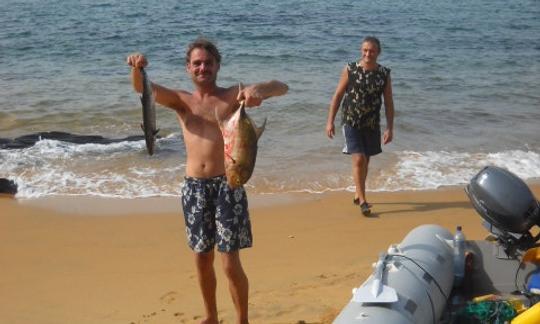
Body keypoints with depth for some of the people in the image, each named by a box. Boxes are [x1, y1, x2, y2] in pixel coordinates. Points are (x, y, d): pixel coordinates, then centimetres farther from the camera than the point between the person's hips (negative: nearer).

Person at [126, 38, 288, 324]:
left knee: (230, 263, -4)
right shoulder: (181, 101, 10)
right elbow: (141, 87, -4)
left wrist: (259, 90, -32)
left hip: (227, 185, -3)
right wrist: (137, 68, -28)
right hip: (194, 188, 4)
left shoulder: (233, 95, 1)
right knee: (202, 259, 14)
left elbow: (281, 88, -9)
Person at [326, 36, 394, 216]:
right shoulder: (350, 70, -7)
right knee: (358, 159, -12)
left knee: (365, 161, 14)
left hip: (372, 125, 3)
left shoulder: (384, 74, -1)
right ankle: (363, 201, -7)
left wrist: (390, 128, -2)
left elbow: (389, 103, 3)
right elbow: (338, 95, -2)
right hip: (351, 122, -3)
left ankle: (358, 195, 31)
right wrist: (330, 121, -5)